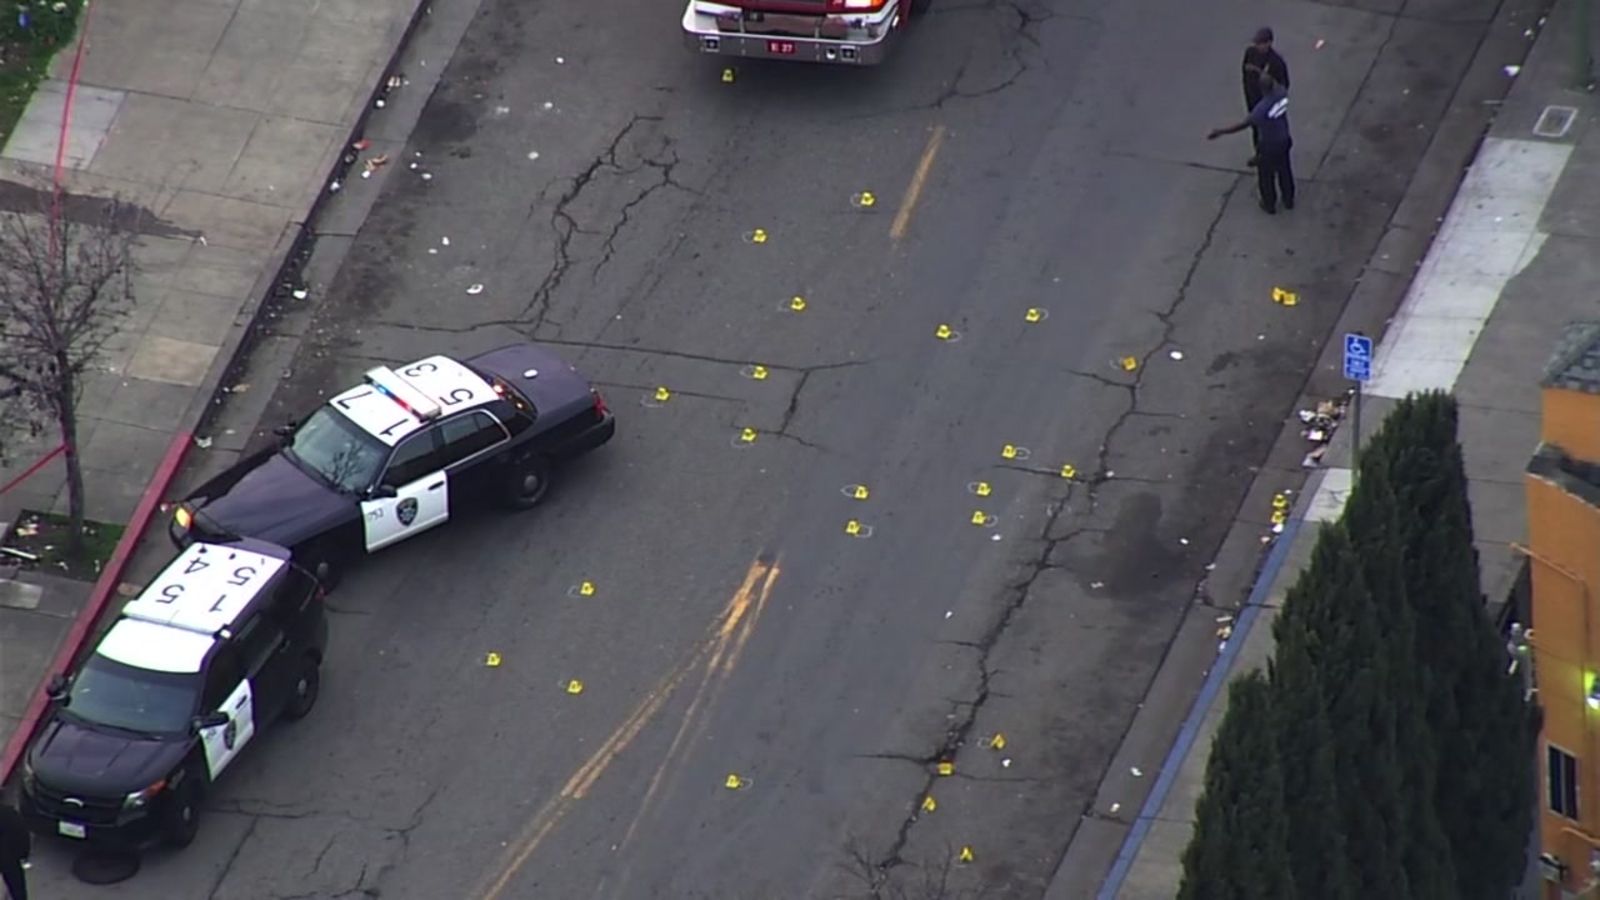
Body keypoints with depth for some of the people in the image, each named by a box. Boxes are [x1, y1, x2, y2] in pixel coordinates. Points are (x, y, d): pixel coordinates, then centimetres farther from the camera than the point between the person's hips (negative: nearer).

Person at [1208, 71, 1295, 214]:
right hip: (1284, 142, 6)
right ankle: (1288, 200, 46)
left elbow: (1242, 125, -28)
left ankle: (1270, 204, 38)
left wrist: (1220, 132, -20)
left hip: (1269, 147, -6)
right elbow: (1276, 83, 7)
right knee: (1284, 171, 27)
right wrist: (1262, 72, 20)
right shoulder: (1282, 95, -19)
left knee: (1266, 175, 20)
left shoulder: (1262, 108, -36)